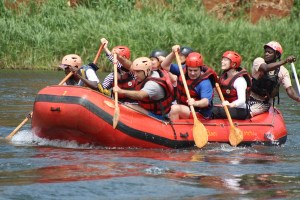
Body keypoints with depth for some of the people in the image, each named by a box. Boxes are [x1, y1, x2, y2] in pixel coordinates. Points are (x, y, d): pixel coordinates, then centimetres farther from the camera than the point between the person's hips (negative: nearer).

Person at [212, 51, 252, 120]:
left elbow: (242, 100, -28)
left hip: (240, 111, -8)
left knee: (214, 111, -28)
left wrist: (230, 105, -46)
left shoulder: (239, 80, -14)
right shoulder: (223, 77, 11)